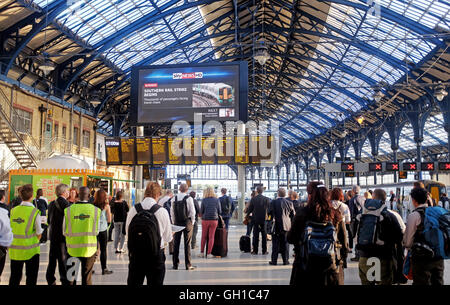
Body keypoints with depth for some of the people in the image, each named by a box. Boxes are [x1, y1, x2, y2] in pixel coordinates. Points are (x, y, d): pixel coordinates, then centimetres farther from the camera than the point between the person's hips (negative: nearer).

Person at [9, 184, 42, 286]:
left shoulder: (13, 211, -3)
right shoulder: (35, 212, -14)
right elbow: (39, 234, -9)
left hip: (15, 250, 4)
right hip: (31, 251, -4)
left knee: (14, 277, 16)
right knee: (31, 278, 10)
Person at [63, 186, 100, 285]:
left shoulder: (68, 210, -6)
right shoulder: (95, 210, -7)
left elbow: (64, 231, 1)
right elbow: (97, 231, 0)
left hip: (73, 248, 1)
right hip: (89, 248, -1)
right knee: (87, 277, 8)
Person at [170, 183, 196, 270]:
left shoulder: (173, 199, 1)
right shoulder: (189, 198, -10)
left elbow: (172, 212, 6)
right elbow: (192, 212, -8)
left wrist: (173, 222, 15)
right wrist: (192, 222, 5)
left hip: (176, 223, 3)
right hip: (187, 222, -3)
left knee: (176, 243, 9)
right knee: (187, 244, 2)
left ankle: (175, 264, 14)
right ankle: (188, 265, 4)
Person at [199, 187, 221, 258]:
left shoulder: (204, 200, -4)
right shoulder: (217, 200, 0)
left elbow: (201, 211, -2)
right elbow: (220, 212, 3)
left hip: (205, 220, 0)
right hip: (214, 220, 1)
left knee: (204, 237, 12)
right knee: (211, 237, 6)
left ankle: (202, 253, 15)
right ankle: (208, 253, 5)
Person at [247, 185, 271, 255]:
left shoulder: (253, 199, -6)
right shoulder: (267, 199, -6)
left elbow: (250, 209, -2)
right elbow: (270, 209, -4)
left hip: (255, 219, 0)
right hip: (264, 219, 0)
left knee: (255, 235, 6)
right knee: (264, 235, 7)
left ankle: (255, 250, 8)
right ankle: (264, 251, 9)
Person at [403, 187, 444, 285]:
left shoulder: (414, 215, -13)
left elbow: (407, 241, -9)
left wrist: (410, 249, 12)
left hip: (421, 259, -6)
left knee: (422, 282, 3)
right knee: (438, 282, 17)